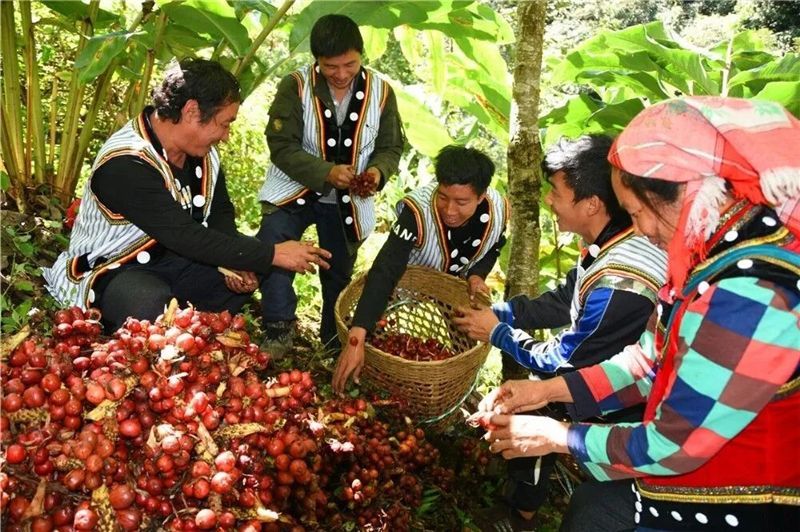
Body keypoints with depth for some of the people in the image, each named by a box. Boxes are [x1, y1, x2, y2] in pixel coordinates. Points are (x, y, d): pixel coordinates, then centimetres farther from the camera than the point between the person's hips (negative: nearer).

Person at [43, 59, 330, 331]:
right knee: (152, 311, -38)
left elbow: (220, 212, 5)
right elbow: (187, 238, -34)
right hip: (111, 269, -7)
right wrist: (273, 255, -30)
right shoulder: (125, 165, -31)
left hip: (173, 259, 8)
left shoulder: (202, 150, -6)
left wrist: (238, 262, -16)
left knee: (251, 273, -8)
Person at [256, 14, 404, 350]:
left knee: (339, 277, 15)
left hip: (347, 202, 3)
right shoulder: (295, 86, -15)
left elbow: (390, 147, 1)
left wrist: (378, 171, -23)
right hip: (295, 191, -2)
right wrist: (326, 173, -33)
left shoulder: (380, 92, -7)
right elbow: (281, 146, -18)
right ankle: (279, 326, -9)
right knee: (270, 243, -29)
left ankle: (334, 345, 37)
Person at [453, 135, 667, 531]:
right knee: (526, 388, 12)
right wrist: (499, 312, -1)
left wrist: (497, 333, -8)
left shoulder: (618, 283, -35)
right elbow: (564, 301, 7)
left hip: (627, 404, -8)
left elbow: (560, 363, -22)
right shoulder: (614, 241, -7)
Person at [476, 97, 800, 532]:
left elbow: (673, 447, -23)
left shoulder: (752, 296, -30)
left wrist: (559, 437, -10)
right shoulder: (720, 254, -2)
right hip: (696, 483, 8)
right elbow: (652, 359, 8)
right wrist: (546, 391, 3)